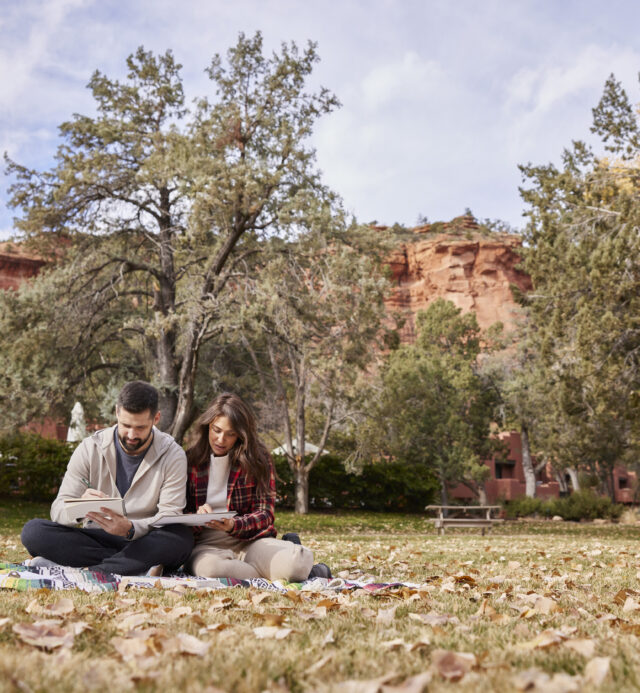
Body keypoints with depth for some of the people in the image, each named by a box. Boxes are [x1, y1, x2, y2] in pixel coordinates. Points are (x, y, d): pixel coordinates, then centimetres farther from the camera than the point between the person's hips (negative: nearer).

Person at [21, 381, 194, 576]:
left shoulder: (172, 455, -5)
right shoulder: (90, 448, -1)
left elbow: (170, 517, -10)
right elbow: (59, 509, -5)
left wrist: (130, 529, -30)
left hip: (144, 542, -2)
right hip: (95, 539, 2)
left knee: (182, 537, -34)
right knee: (32, 530, -23)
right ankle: (142, 566, -27)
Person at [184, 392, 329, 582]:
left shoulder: (258, 459, 6)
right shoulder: (191, 460, 8)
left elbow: (265, 513, 1)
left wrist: (234, 525, -20)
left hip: (251, 540, 0)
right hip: (207, 544, 1)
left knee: (300, 560, -33)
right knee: (207, 566, -40)